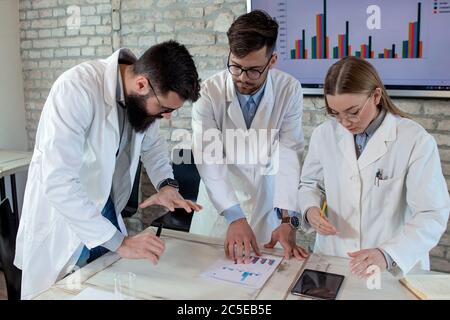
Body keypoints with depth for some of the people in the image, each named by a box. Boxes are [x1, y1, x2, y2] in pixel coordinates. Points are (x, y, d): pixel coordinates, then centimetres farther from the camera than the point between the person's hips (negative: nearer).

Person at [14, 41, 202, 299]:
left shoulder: (143, 97, -9)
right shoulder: (77, 88, -30)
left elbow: (152, 142, 9)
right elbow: (58, 181, -34)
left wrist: (167, 184, -11)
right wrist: (119, 242, -32)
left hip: (105, 211, 6)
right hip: (61, 218, -5)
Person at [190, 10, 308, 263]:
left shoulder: (290, 90, -14)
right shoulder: (210, 92, -18)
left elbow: (289, 154, -17)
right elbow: (209, 157, -23)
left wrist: (286, 218, -26)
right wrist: (235, 217, -32)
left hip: (268, 201, 1)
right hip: (221, 201, 0)